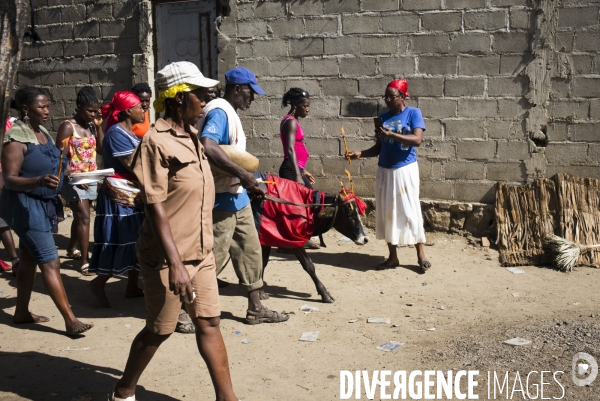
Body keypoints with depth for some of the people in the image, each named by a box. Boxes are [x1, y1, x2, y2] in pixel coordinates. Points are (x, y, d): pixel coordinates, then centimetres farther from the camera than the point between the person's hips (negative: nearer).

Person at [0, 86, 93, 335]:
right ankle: (70, 320, -7)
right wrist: (39, 181, -39)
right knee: (50, 263, -10)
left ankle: (21, 312, 28)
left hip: (42, 205, 9)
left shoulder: (42, 133, 8)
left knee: (29, 259, 16)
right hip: (25, 207, -9)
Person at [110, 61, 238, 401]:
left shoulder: (192, 135, 9)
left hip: (201, 254, 7)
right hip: (169, 258, -7)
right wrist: (175, 263, -25)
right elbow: (155, 207, -20)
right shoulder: (157, 141, -16)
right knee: (159, 331, 7)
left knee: (209, 323, 8)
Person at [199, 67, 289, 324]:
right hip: (222, 200, -10)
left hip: (237, 197, 10)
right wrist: (242, 174, -32)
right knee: (216, 256, -2)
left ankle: (255, 308, 22)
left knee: (250, 251, 13)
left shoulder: (230, 113, 14)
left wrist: (249, 185, 19)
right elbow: (207, 147, -35)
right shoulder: (220, 112, -17)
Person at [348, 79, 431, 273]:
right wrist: (360, 154, -3)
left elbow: (417, 139, -17)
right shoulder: (383, 118, 10)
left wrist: (391, 135, -25)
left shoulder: (413, 113, -3)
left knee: (410, 211, -3)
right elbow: (379, 147, 13)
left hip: (405, 169, -5)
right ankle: (393, 257, 13)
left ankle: (420, 254, 8)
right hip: (384, 171, 5)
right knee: (386, 212, 5)